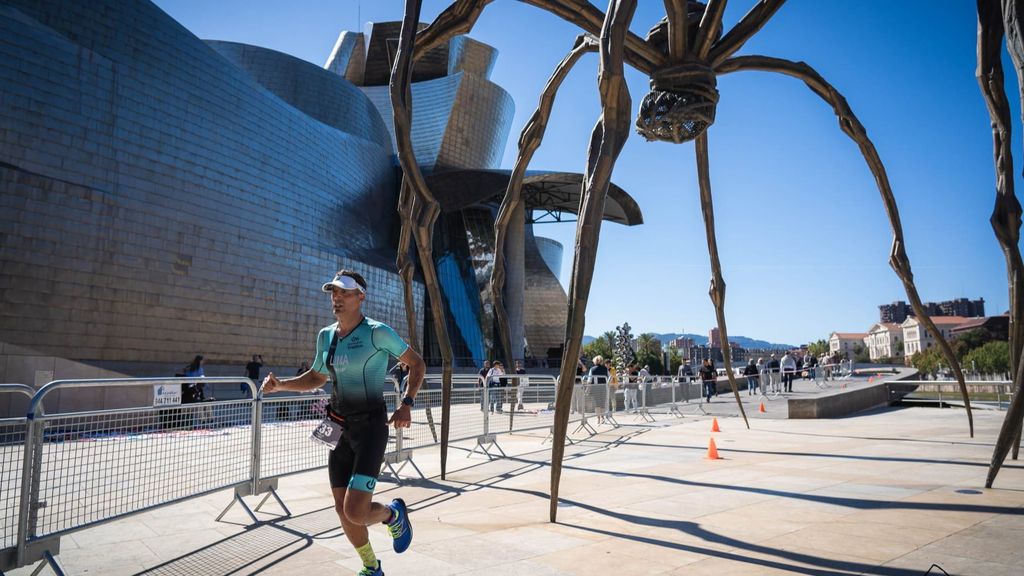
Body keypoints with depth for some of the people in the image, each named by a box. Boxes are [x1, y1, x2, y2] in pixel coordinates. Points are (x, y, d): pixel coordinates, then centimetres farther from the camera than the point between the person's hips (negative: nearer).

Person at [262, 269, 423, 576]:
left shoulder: (378, 332, -11)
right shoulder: (326, 336, 8)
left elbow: (416, 363, -3)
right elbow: (316, 378, 22)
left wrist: (407, 404, -15)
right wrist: (280, 384, 6)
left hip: (371, 427, -6)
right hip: (339, 428, 6)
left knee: (355, 513, -14)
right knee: (343, 511, 10)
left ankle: (394, 514, 22)